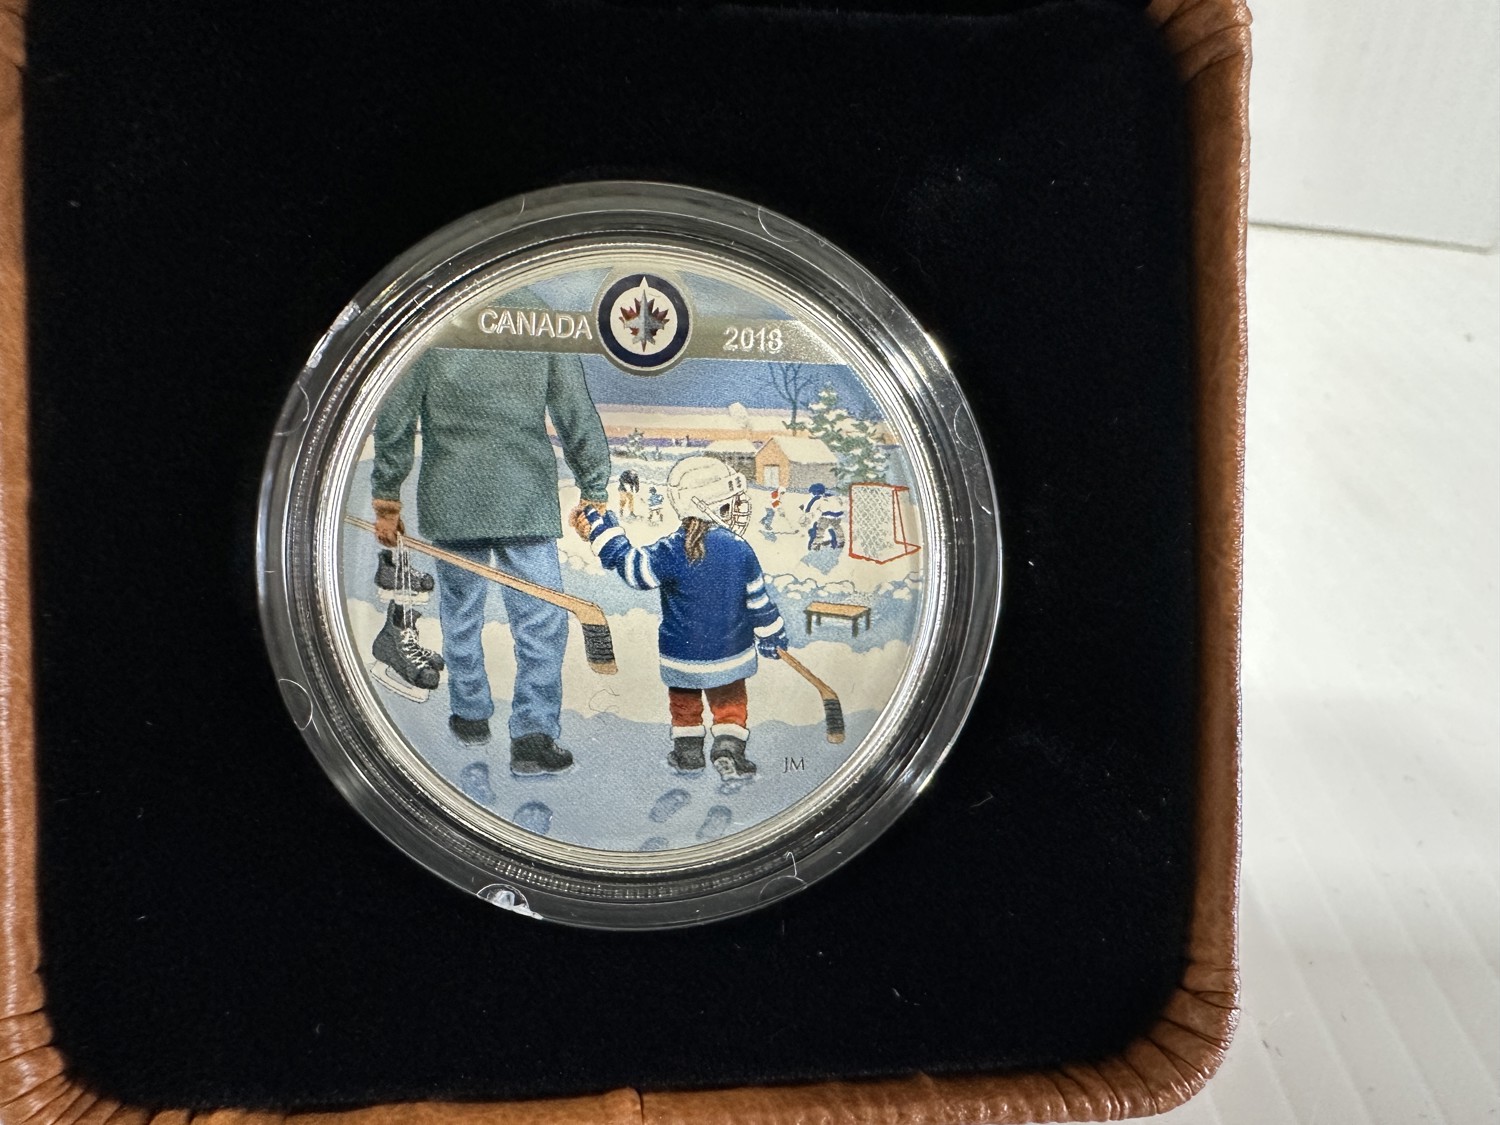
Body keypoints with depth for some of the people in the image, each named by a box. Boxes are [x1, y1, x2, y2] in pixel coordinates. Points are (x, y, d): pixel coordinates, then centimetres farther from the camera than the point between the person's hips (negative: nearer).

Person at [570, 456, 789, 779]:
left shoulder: (669, 552, -19)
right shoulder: (740, 551, -13)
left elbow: (630, 566, -12)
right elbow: (759, 601, -4)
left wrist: (599, 529, -5)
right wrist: (773, 637, 11)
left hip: (681, 655, 0)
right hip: (731, 653, 0)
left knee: (684, 700, 23)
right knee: (730, 701, 18)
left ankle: (687, 750, 30)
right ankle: (728, 748, 7)